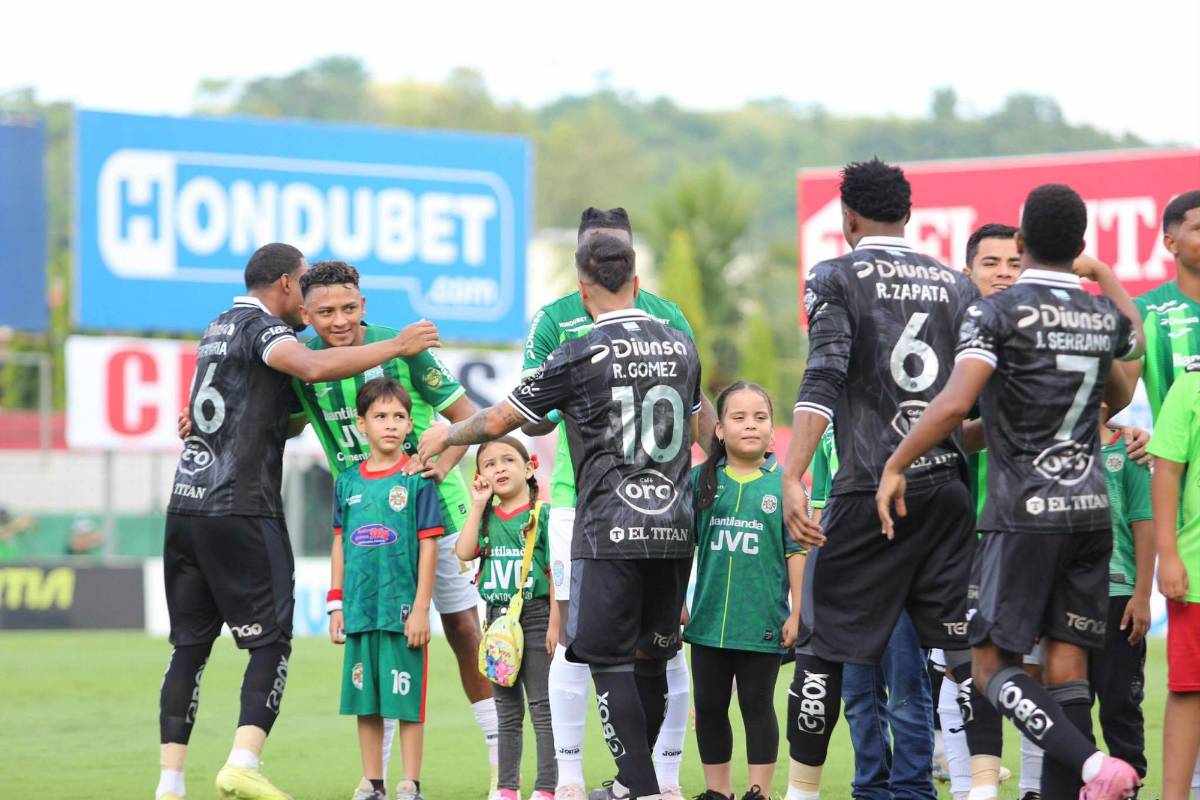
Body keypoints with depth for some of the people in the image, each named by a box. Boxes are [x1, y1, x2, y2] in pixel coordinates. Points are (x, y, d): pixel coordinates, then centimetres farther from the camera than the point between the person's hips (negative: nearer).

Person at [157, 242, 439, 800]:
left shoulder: (221, 327, 21)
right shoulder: (260, 327, -6)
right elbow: (313, 367, -27)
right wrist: (395, 347, -20)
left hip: (185, 506, 8)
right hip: (241, 512, -8)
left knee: (190, 646, 9)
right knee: (272, 643, -4)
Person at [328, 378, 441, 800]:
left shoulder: (417, 479, -4)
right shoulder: (348, 481, 8)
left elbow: (428, 546, -5)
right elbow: (340, 545, 13)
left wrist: (421, 608, -10)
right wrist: (336, 605, 9)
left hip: (403, 609, -4)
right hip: (360, 610, 4)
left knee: (407, 701, -1)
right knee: (365, 701, 8)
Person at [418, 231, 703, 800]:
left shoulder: (580, 356, -6)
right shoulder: (681, 348, 10)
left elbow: (499, 421, 3)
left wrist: (446, 436, 23)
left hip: (611, 533, -5)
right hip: (674, 529, 5)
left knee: (609, 659, -2)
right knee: (650, 657, 13)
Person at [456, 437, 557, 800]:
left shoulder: (542, 514, -5)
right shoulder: (487, 517, 9)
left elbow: (554, 571, -7)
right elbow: (464, 552, -7)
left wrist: (555, 620, -13)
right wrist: (478, 505, -5)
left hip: (535, 615, -5)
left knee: (542, 708, -3)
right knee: (507, 711, 11)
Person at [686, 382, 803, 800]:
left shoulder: (784, 484, -4)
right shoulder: (702, 479, 2)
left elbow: (797, 553, -2)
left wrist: (796, 614, -4)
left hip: (763, 622, -3)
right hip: (709, 619, 3)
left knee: (758, 707, 6)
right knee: (709, 707, 10)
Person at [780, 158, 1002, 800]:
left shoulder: (835, 279, -1)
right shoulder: (955, 285, 12)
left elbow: (824, 381, -15)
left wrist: (792, 478, -21)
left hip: (869, 490, -4)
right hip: (948, 488, 4)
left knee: (823, 644, 4)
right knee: (966, 644, 5)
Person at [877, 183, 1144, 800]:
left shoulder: (997, 312, -8)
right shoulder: (1106, 316, 9)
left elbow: (954, 404, -21)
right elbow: (1134, 341, 36)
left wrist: (895, 465, -10)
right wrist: (1105, 275, 50)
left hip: (1025, 514, -5)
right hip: (1091, 510, 5)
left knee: (992, 665, -2)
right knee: (1066, 668, 6)